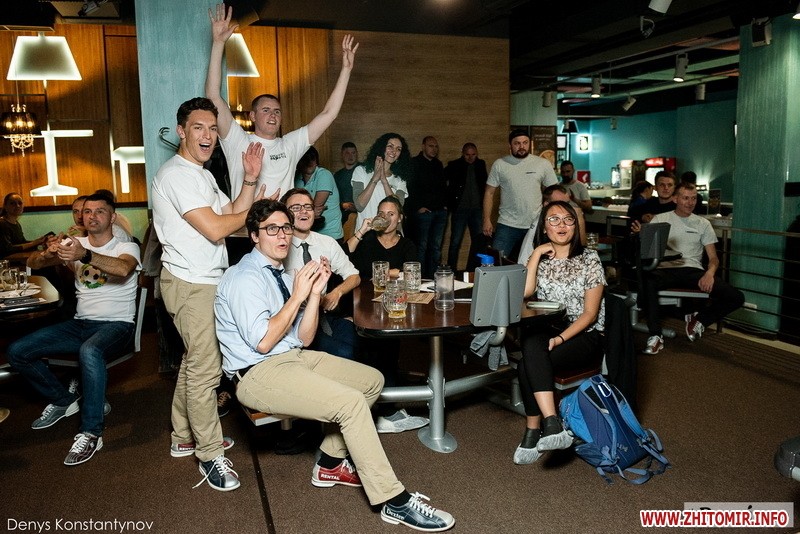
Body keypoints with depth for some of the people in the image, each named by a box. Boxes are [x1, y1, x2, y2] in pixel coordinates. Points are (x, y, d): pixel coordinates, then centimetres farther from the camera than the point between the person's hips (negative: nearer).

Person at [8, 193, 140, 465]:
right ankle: (64, 400, 15)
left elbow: (123, 268, -29)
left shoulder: (126, 247, -4)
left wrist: (85, 255, -45)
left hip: (116, 325, -6)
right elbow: (32, 264, 0)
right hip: (80, 324, 6)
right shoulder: (74, 243, 9)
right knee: (17, 352, -6)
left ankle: (90, 433, -26)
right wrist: (48, 253, -25)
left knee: (89, 351, -38)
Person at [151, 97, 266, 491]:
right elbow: (215, 229, -23)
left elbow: (232, 212, 13)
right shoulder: (177, 174, -16)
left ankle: (184, 437, 33)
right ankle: (211, 454, 5)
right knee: (205, 369, -6)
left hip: (205, 282, 11)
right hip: (191, 284, -11)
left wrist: (250, 181, 1)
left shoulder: (200, 175, 18)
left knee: (195, 361, 19)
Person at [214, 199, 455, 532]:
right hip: (258, 375, -9)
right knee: (351, 402, -25)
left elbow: (303, 339, 8)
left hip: (295, 358, 9)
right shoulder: (245, 278, -12)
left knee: (372, 381, 6)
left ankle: (330, 464, 15)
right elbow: (263, 342, -21)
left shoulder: (283, 275, 11)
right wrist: (297, 296, -16)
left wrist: (315, 292, -4)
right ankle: (393, 502, -13)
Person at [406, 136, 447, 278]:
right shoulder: (414, 163, -2)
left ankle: (432, 277, 14)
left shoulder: (438, 165, 19)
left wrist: (445, 203, 13)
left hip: (440, 212, 7)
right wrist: (418, 207, -14)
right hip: (423, 212, -6)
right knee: (422, 246, -5)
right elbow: (410, 187, -10)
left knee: (436, 247, 7)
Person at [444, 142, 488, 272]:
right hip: (460, 209, -4)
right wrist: (447, 201, -5)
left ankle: (472, 270, 18)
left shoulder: (480, 164, 7)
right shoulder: (454, 166, -3)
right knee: (455, 242, -1)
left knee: (479, 241, 6)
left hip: (477, 209, 4)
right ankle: (451, 270, 8)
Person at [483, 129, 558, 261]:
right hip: (507, 225, 0)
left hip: (536, 226, 0)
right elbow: (490, 193, 5)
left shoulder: (543, 164, 2)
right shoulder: (499, 165, 2)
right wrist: (487, 220, -2)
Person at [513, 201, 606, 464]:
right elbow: (524, 292, -8)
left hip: (584, 335, -3)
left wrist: (561, 338, -20)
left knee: (528, 366, -30)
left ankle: (533, 432, -20)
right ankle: (552, 423, -38)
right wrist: (537, 254, -7)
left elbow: (590, 313, -6)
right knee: (532, 344, -35)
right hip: (544, 330, 3)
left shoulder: (589, 259, 1)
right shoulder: (538, 258, 12)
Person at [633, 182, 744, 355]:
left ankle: (698, 320, 9)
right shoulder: (660, 219, 12)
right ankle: (655, 336, -26)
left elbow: (713, 258, 12)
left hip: (693, 270, 3)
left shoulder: (703, 223, 16)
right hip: (666, 269, -2)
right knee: (649, 281, -40)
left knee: (737, 297, -19)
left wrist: (710, 273, -12)